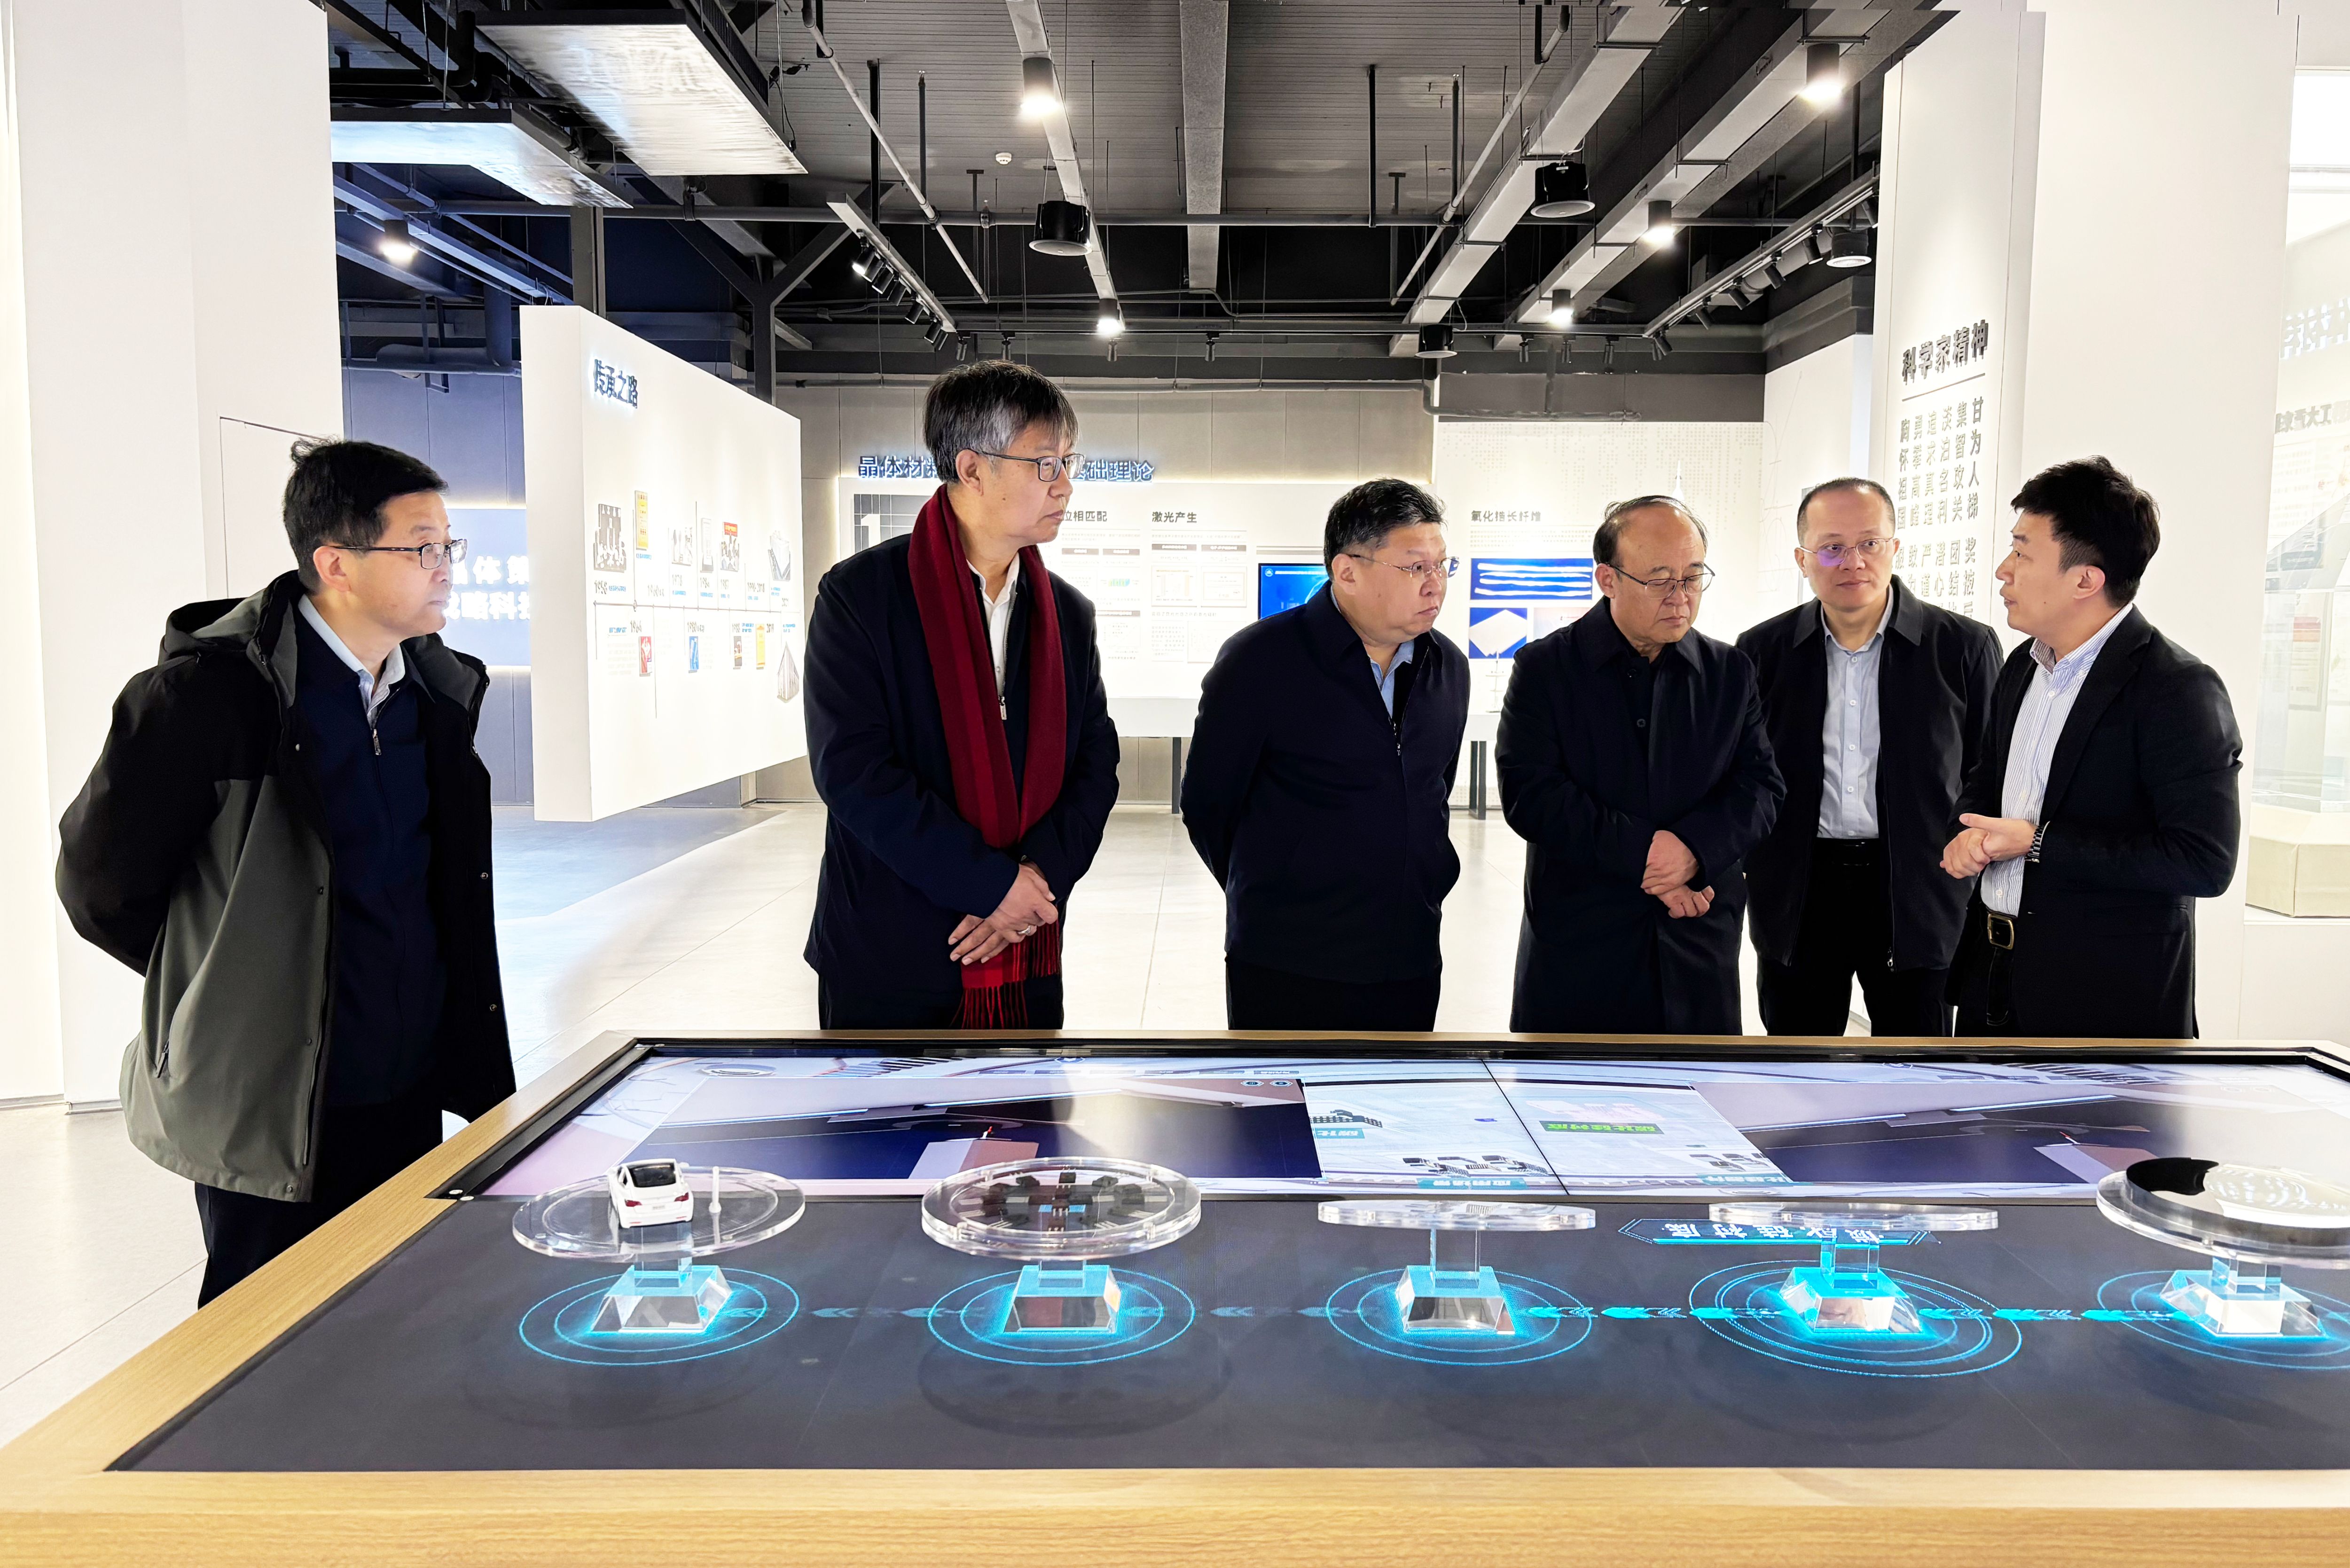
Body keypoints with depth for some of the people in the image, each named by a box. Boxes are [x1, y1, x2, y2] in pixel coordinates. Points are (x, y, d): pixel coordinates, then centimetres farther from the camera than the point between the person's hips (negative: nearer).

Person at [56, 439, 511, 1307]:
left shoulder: (439, 691, 4)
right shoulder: (210, 694, -17)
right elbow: (98, 879, -7)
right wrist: (220, 984, 5)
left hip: (407, 1095, 6)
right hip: (268, 1108, -6)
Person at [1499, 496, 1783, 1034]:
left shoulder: (1730, 672, 8)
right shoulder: (1544, 668, -2)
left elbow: (1762, 787, 2)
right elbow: (1528, 793, -11)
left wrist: (1694, 846, -17)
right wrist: (1642, 852, -17)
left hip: (1699, 947, 3)